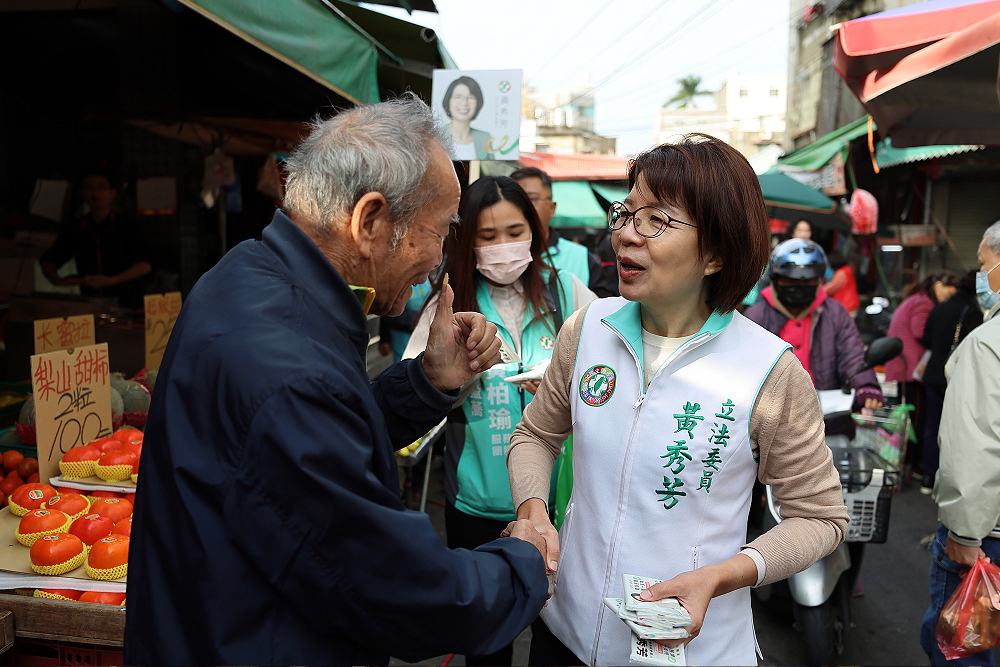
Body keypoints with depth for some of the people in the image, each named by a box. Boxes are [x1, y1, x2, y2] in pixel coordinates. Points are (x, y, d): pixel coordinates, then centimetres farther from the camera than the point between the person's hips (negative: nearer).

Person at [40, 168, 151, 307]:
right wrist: (57, 280, -1)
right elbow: (48, 260, 20)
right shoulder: (74, 229, 12)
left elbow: (145, 265, -10)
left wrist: (111, 281, -18)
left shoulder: (127, 226, 0)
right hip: (89, 305, 3)